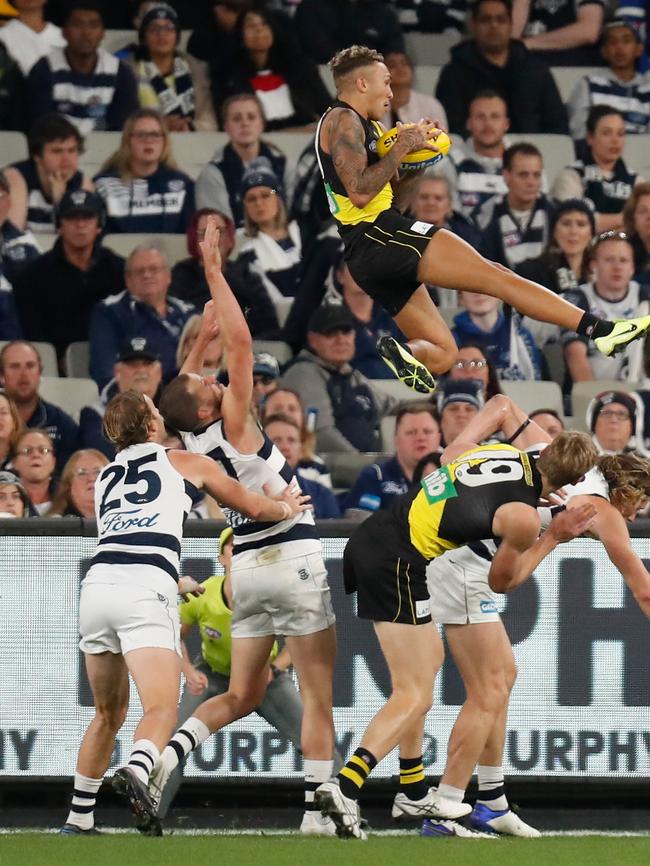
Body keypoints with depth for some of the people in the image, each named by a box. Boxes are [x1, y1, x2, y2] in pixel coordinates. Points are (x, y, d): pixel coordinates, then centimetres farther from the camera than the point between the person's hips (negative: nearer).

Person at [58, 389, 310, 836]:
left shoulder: (105, 478, 28)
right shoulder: (186, 463, 16)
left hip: (98, 582, 5)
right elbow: (255, 508, 25)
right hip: (145, 593, -5)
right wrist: (287, 507, 46)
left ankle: (79, 820, 24)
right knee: (161, 710, -13)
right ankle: (136, 773, -44)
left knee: (109, 714, 21)